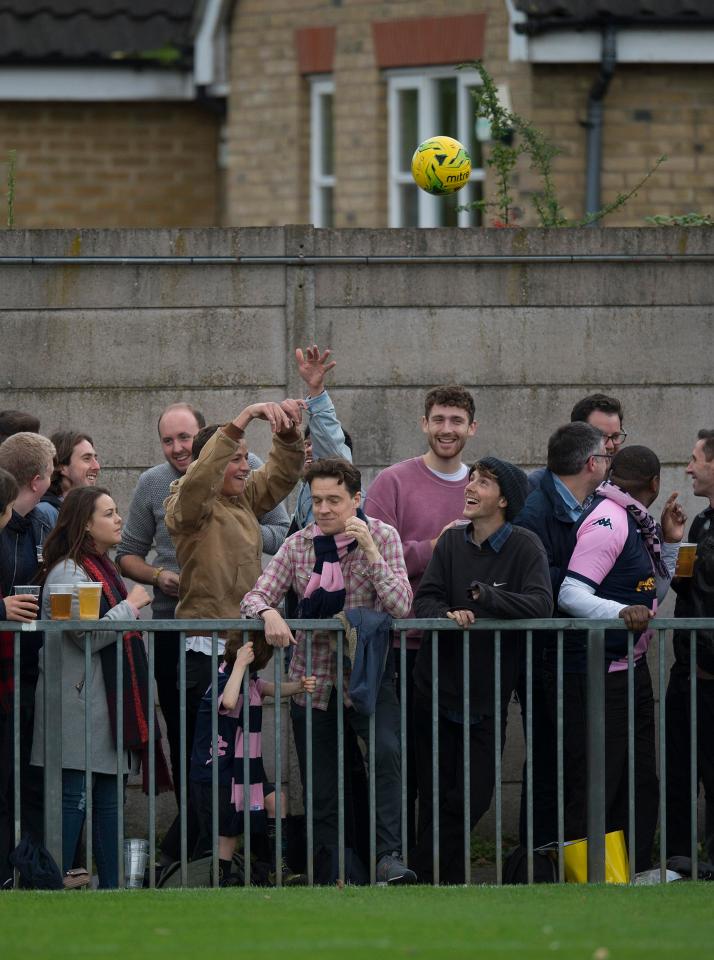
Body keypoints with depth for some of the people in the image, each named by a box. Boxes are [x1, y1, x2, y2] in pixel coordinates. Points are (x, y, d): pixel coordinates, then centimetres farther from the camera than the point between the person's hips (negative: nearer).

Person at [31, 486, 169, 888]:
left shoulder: (102, 568, 17)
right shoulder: (67, 573, -14)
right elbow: (89, 635, -21)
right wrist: (131, 606, -11)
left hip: (107, 703, 10)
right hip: (79, 703, -10)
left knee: (109, 795, 9)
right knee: (75, 795, -9)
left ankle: (112, 885, 12)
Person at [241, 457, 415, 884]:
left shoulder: (382, 537, -4)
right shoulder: (298, 545, 3)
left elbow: (401, 606, -15)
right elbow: (255, 597, 0)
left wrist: (369, 550, -23)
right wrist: (268, 612, -24)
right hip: (313, 678, 3)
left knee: (386, 752, -28)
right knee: (321, 789, 4)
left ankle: (390, 856, -30)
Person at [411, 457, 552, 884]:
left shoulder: (525, 547, -7)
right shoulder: (452, 542, 4)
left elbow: (540, 604, -20)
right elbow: (424, 600, -2)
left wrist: (482, 596, -27)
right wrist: (449, 615, -23)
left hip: (488, 696, -2)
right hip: (437, 689, 2)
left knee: (473, 797, -3)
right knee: (436, 797, 3)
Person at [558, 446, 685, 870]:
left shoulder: (635, 522, 15)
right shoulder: (607, 522, -15)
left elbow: (654, 596, 24)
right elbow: (571, 594, -23)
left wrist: (668, 542, 14)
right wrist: (621, 612, -37)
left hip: (633, 668, 10)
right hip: (601, 673, -10)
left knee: (640, 785, 13)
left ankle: (636, 873, 19)